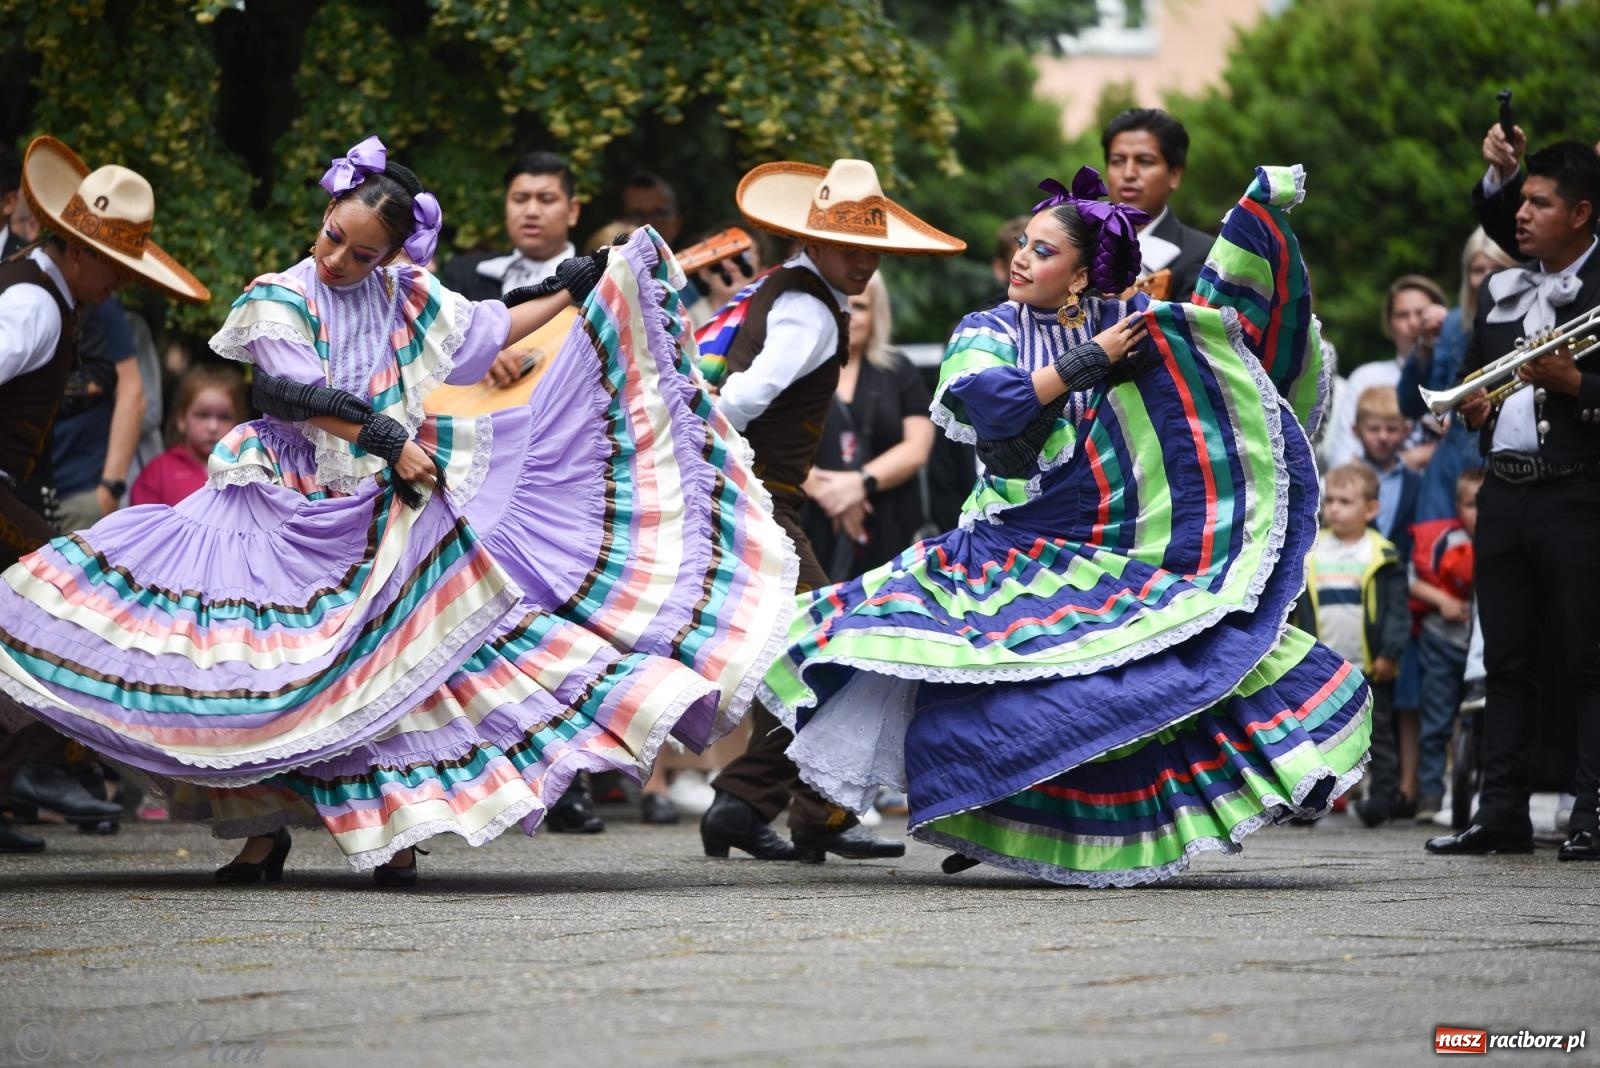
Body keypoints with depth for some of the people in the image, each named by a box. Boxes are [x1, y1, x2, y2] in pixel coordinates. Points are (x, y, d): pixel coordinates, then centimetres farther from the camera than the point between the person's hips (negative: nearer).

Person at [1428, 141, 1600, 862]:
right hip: (1503, 491, 7)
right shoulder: (1501, 290, 17)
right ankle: (1501, 813, 11)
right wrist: (1470, 408, 6)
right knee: (1505, 658, 8)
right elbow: (1468, 374, 26)